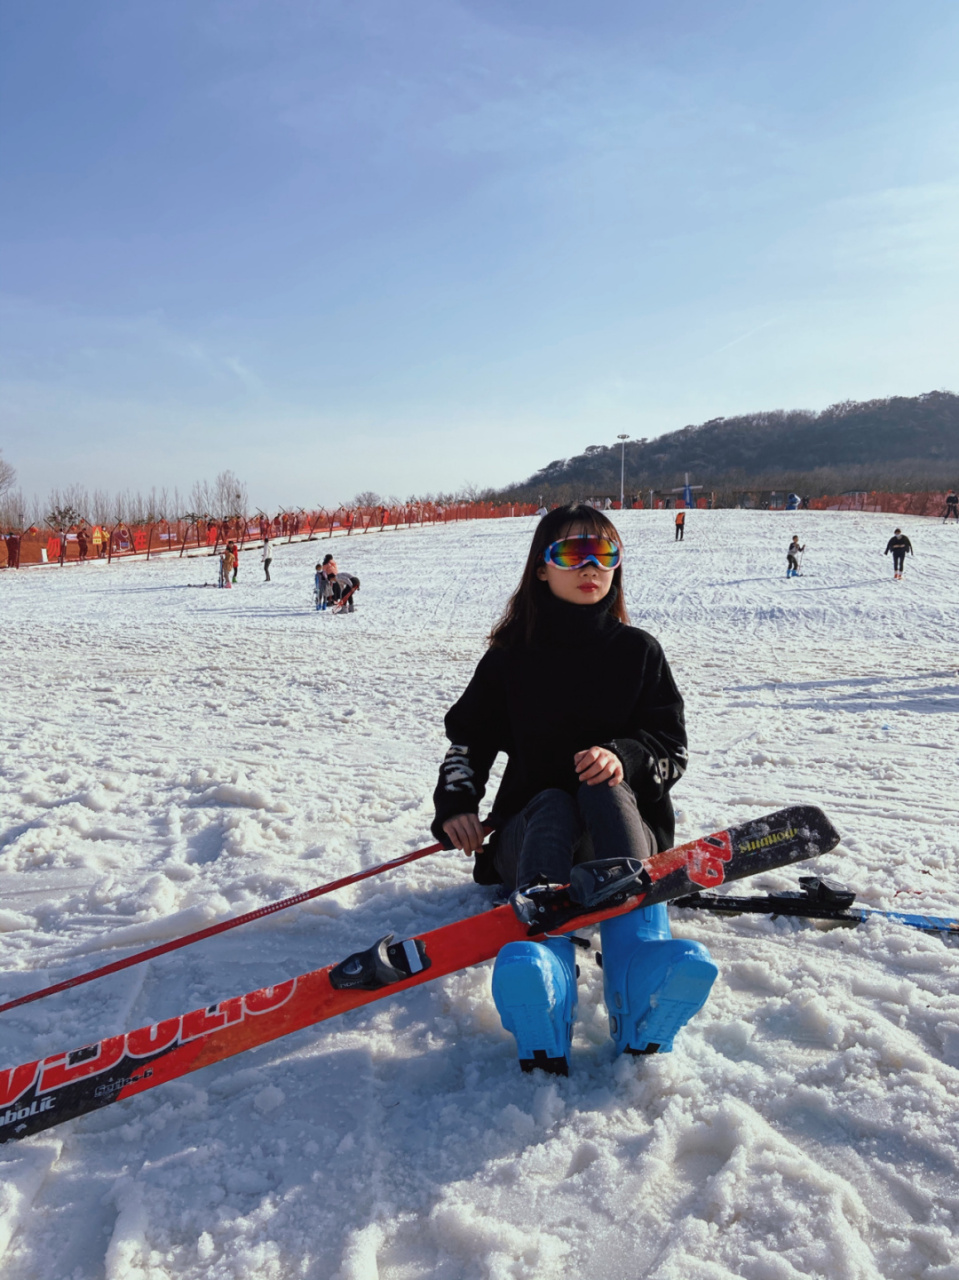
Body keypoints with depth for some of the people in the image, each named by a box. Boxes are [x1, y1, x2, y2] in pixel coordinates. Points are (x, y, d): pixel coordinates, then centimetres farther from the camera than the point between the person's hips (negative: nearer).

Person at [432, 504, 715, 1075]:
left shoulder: (639, 651, 9)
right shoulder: (512, 655, 10)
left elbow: (672, 747, 3)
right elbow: (468, 735, 10)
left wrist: (624, 757, -20)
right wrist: (456, 802, -10)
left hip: (623, 816, 0)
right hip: (531, 822, 0)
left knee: (604, 787, -33)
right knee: (552, 804, -33)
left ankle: (644, 963, -58)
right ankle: (540, 962, -64)